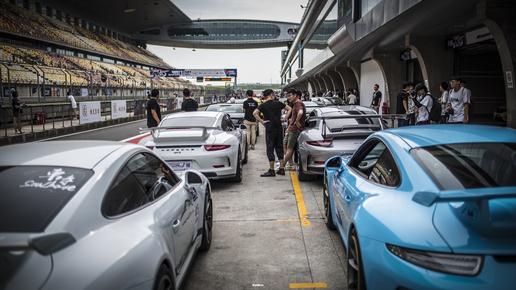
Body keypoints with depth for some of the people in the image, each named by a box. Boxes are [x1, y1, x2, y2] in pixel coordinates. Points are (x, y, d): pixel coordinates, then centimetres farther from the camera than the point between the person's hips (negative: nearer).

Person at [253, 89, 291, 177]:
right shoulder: (278, 103, 5)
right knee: (279, 148, 12)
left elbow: (255, 113, -20)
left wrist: (261, 121, -13)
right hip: (279, 128, 4)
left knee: (270, 149, 0)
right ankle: (282, 169, 14)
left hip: (270, 129, -4)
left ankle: (271, 170, 1)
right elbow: (289, 109, 13)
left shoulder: (263, 105, -5)